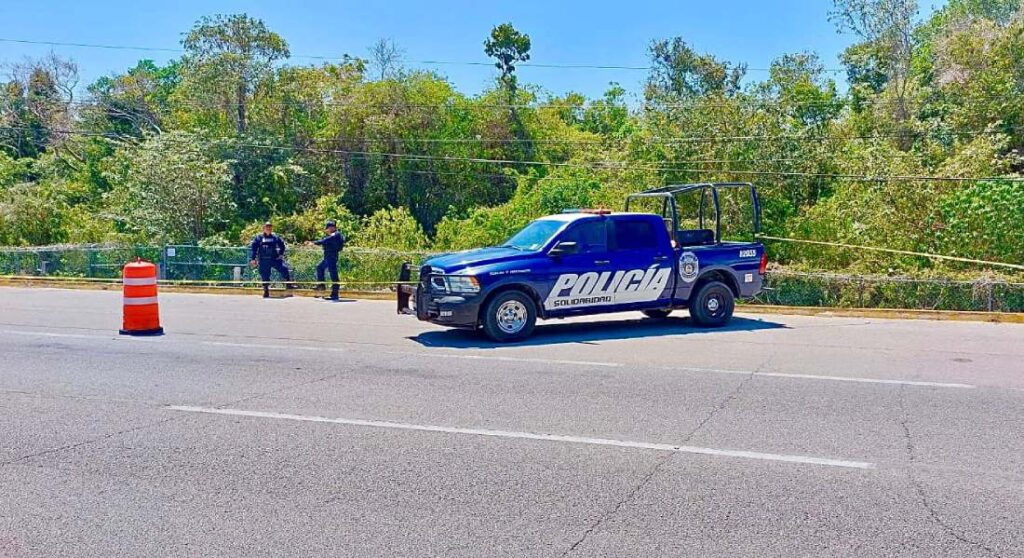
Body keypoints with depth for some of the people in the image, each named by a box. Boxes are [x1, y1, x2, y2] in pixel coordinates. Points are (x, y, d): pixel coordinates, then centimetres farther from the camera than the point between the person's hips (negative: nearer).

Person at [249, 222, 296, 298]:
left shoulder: (275, 237, 7)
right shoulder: (259, 238, 2)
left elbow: (282, 245, 18)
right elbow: (253, 248, 2)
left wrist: (281, 254, 7)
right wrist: (253, 259, -4)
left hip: (275, 259, 1)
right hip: (263, 261, -1)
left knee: (284, 269, -16)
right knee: (265, 277, 1)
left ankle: (288, 284, -3)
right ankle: (266, 292, 13)